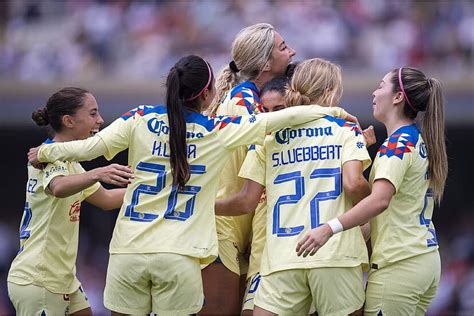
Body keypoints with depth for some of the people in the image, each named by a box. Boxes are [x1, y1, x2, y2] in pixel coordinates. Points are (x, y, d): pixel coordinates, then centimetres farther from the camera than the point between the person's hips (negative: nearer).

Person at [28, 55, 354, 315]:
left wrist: (44, 152, 15)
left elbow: (88, 148, -3)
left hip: (129, 250, 2)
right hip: (179, 257, -2)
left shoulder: (140, 119, 4)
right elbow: (278, 119, 7)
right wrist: (330, 110, 20)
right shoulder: (219, 131, 2)